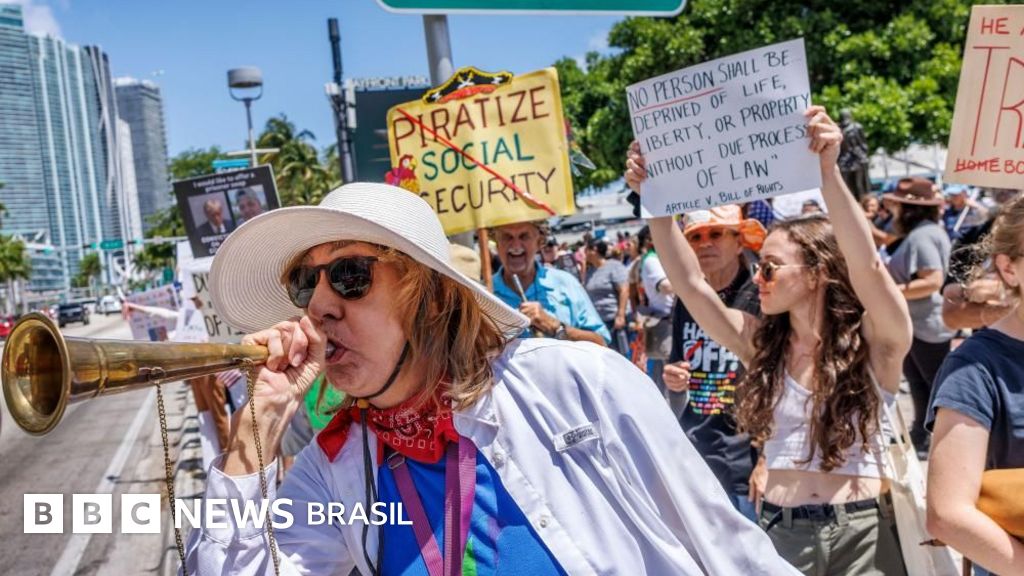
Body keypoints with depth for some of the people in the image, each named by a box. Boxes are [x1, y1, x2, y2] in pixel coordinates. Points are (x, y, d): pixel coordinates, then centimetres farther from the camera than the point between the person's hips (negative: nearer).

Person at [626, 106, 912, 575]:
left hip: (863, 532, -3)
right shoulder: (762, 342, 4)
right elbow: (689, 282, -2)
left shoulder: (875, 340, -7)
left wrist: (827, 171, -35)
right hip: (778, 529, 4)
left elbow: (867, 268, -25)